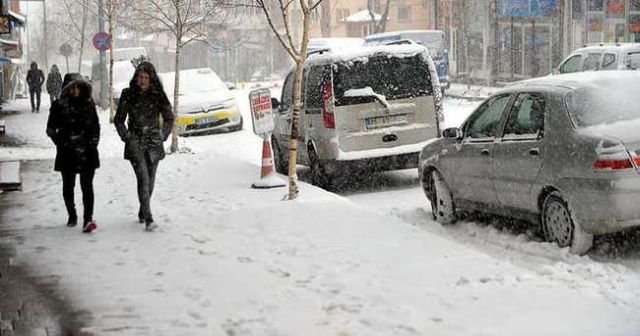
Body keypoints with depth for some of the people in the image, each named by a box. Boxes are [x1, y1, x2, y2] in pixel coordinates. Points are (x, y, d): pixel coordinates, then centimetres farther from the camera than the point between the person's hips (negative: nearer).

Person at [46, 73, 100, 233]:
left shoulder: (89, 103, 8)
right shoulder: (59, 105, 0)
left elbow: (96, 126, 17)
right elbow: (51, 129, 3)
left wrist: (93, 142, 7)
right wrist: (61, 143, -4)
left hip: (87, 152, 0)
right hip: (67, 152, 0)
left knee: (87, 185, -10)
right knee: (68, 185, 11)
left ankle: (88, 219, -17)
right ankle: (72, 215, 28)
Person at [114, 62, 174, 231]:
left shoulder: (158, 96, 2)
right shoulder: (128, 95, 1)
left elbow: (169, 118, 11)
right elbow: (118, 119, 9)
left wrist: (163, 136, 2)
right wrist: (125, 136, -1)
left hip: (153, 143, 2)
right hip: (135, 142, -2)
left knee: (150, 180, 8)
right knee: (143, 178, -15)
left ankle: (142, 212, 29)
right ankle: (148, 219, -21)